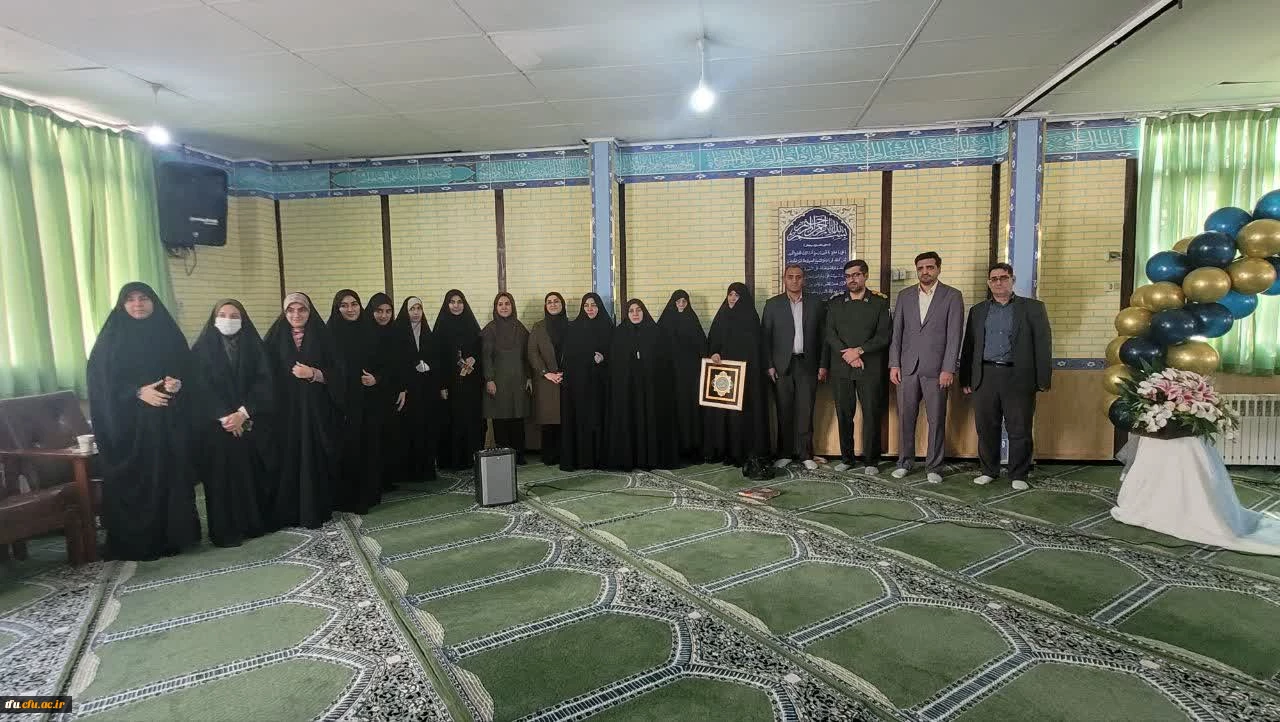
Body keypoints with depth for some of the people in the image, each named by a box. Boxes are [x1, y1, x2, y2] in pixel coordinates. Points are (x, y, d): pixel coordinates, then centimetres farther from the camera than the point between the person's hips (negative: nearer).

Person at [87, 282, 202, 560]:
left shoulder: (169, 334, 8)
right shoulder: (111, 338, 1)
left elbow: (188, 369, 10)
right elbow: (102, 382, -3)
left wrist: (178, 383, -11)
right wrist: (138, 392, -16)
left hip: (169, 421, 2)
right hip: (128, 423, -2)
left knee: (172, 477, 4)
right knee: (134, 481, 0)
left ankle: (174, 535, 15)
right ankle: (134, 543, 11)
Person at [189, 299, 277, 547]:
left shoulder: (254, 346, 6)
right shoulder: (203, 348, 2)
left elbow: (264, 382, -3)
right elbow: (201, 387, -6)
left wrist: (243, 412, -15)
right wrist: (224, 417, -16)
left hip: (252, 423, 2)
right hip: (216, 426, -2)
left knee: (254, 474, 4)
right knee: (222, 476, 0)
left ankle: (256, 522, 17)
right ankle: (225, 530, 9)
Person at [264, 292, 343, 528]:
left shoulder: (322, 337, 3)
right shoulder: (275, 338, 6)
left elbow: (336, 375, 0)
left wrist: (313, 374, -17)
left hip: (317, 410, -1)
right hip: (286, 410, 1)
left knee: (315, 459, 0)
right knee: (289, 460, 1)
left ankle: (316, 511, 10)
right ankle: (288, 513, 12)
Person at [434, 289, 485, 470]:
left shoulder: (472, 326, 9)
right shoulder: (442, 327, 1)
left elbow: (480, 350, 12)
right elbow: (437, 357, -2)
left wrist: (474, 359, -11)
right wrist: (441, 385, -9)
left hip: (471, 382, 2)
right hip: (451, 382, -2)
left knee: (472, 419, 2)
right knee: (452, 421, -1)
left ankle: (472, 458, 11)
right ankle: (452, 460, 7)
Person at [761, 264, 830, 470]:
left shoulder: (817, 304, 8)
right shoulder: (772, 304, 6)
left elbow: (823, 336, 7)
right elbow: (765, 337, 3)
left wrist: (823, 365, 1)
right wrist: (769, 365, -4)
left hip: (808, 365, 0)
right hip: (782, 366, 0)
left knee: (806, 411, 0)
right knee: (784, 412, 3)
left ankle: (805, 454, 10)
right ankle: (784, 453, 13)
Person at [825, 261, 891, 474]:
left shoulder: (880, 302, 4)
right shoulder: (835, 303, 11)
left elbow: (883, 336, -2)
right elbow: (830, 335, 3)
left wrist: (859, 350, -13)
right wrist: (848, 355, -10)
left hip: (870, 367, -2)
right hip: (841, 368, 2)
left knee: (872, 414, -1)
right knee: (843, 415, 5)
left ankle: (870, 461, 10)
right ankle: (846, 458, 17)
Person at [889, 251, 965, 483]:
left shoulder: (952, 296, 2)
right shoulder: (905, 296, 11)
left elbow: (954, 335, -4)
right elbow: (896, 332, 9)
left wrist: (948, 369, -11)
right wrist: (894, 364, 1)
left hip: (936, 369, -2)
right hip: (907, 368, 3)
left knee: (936, 420, 4)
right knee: (905, 418, 8)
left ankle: (934, 467, 15)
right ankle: (904, 462, 21)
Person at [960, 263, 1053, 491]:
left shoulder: (1033, 308, 7)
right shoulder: (978, 311, 14)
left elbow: (1043, 344, 1)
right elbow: (968, 347, 13)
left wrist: (1043, 379, -6)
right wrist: (965, 379, 8)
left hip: (1018, 378, -2)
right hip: (984, 377, 2)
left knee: (1020, 431, 2)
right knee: (986, 429, 6)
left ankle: (1019, 476, 16)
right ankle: (989, 471, 20)